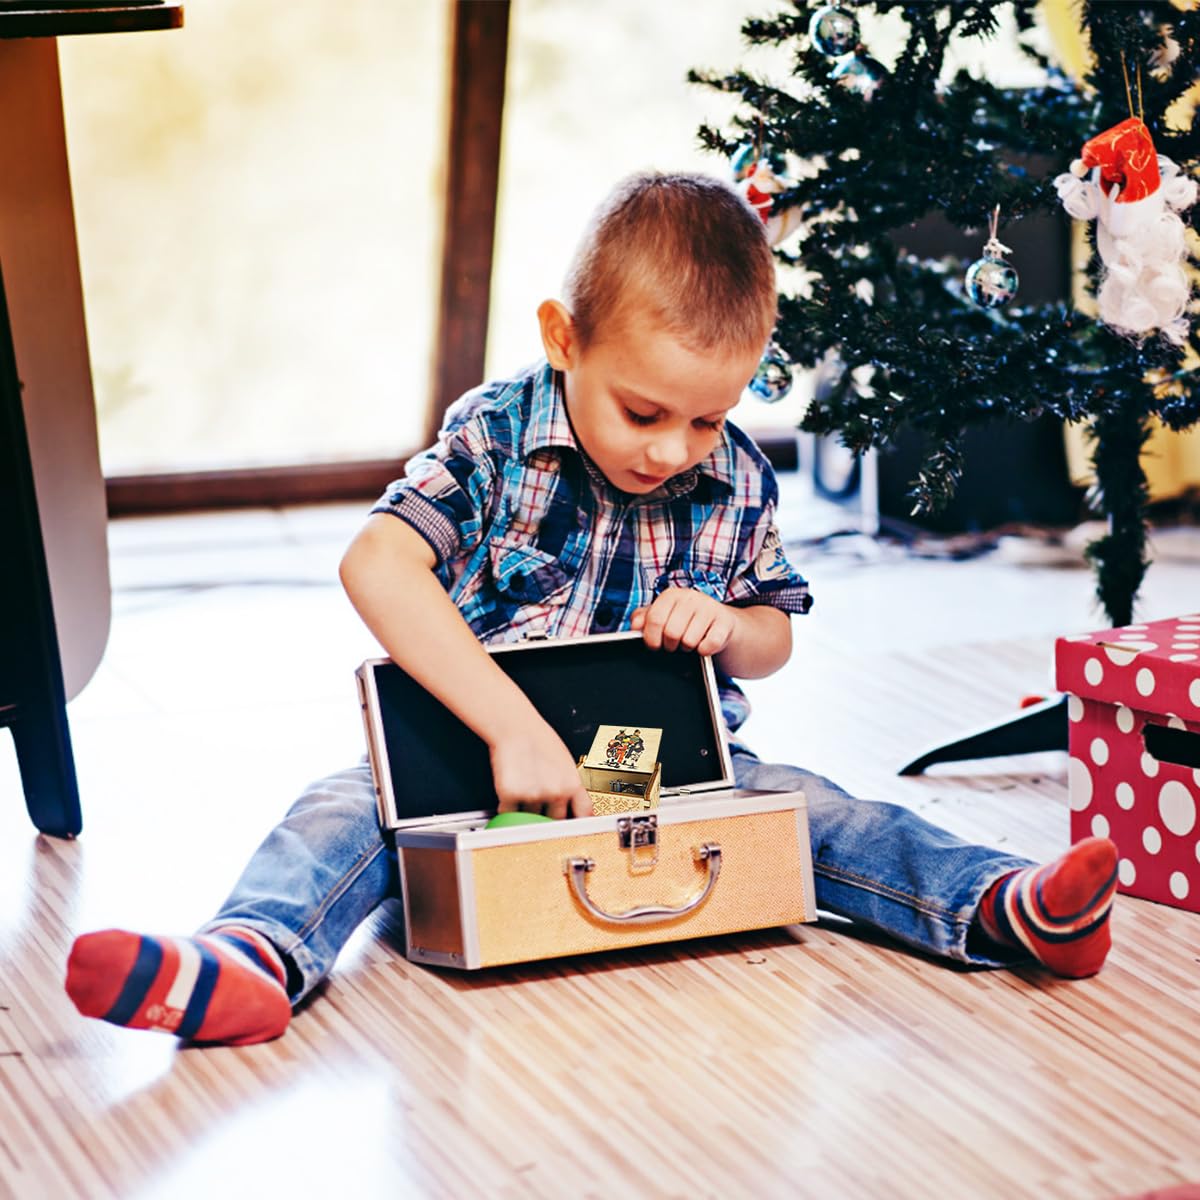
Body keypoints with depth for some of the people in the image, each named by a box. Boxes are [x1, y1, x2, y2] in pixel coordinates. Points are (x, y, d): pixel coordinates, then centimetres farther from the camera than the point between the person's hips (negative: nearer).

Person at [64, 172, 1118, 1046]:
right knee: (355, 802, -27)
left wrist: (728, 625, -15)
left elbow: (775, 637, 14)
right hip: (481, 750, -2)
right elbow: (377, 567, -29)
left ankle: (1000, 906, -38)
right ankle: (252, 962, -53)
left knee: (798, 803, -21)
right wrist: (512, 725, -37)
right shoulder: (493, 438, -13)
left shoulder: (737, 479, -1)